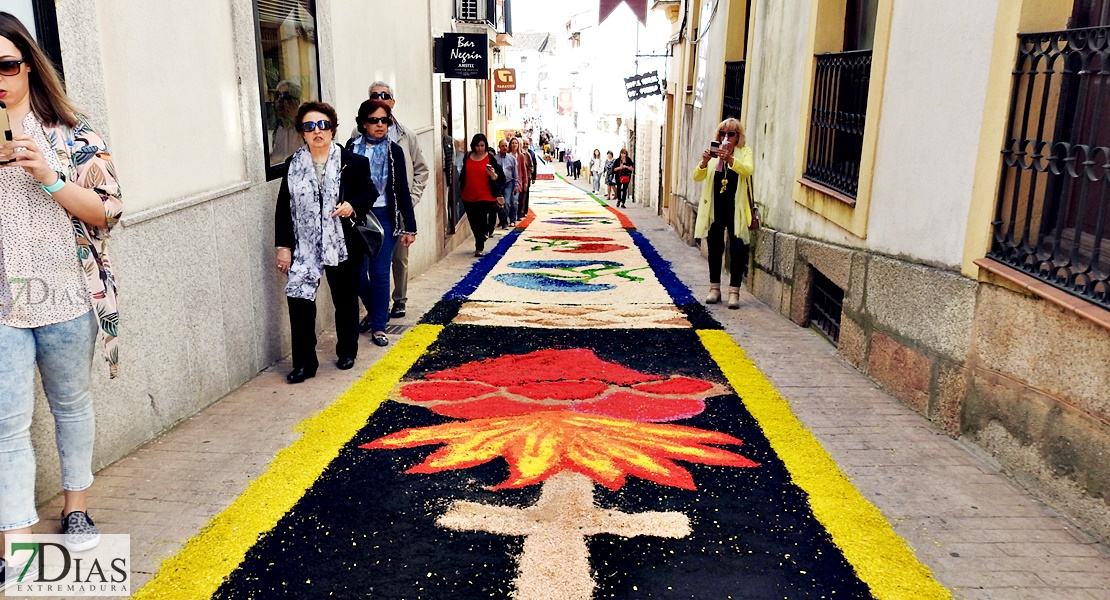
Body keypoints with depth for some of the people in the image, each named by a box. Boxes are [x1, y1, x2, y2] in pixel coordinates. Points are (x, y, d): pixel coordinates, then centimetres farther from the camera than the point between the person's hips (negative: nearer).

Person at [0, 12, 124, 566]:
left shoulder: (72, 134, 2)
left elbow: (108, 211, -1)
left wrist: (48, 178, -16)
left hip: (68, 296, 0)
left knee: (72, 402, 14)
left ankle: (76, 506, 31)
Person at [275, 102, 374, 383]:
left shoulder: (351, 162, -3)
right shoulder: (293, 165, 2)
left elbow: (369, 192, 6)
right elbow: (283, 208, 4)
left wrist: (353, 205, -15)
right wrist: (283, 246, -1)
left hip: (343, 244, -1)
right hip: (304, 246, 1)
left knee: (345, 298, 13)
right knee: (299, 297, -7)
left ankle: (347, 352, 32)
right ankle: (304, 362, 3)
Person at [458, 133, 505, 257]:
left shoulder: (490, 158, -4)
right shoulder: (468, 157, 6)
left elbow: (500, 176, -4)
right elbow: (463, 174, 18)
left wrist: (493, 175, -23)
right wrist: (461, 186, 18)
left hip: (485, 197, -4)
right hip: (468, 197, 4)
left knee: (482, 222, -5)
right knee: (473, 222, 13)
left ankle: (480, 248, 4)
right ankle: (479, 244, 32)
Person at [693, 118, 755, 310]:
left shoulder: (745, 152, 3)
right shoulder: (714, 153, 9)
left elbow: (748, 170, -19)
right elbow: (697, 177, -2)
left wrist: (730, 159, -36)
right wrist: (704, 162, -22)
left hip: (736, 209, -2)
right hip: (715, 208, 3)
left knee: (737, 249, -6)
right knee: (714, 248, 8)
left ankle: (734, 291, 0)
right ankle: (714, 288, 19)